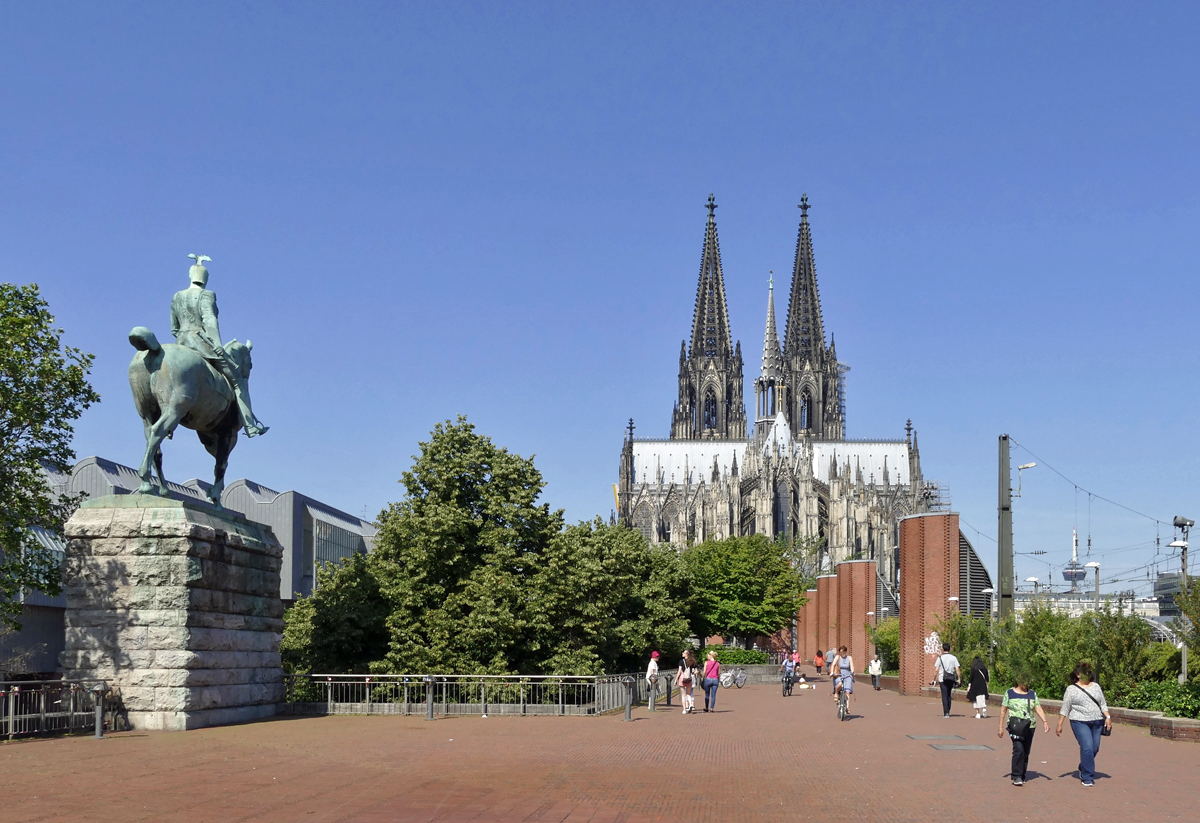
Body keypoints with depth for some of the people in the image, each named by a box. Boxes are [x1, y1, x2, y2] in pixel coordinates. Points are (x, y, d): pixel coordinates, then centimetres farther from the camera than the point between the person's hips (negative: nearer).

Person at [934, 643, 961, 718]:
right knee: (948, 695, 17)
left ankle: (946, 713, -10)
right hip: (951, 679, 3)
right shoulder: (953, 658, 3)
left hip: (942, 679, -3)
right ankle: (948, 711, 22)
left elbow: (936, 669, -7)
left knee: (944, 696, -2)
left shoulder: (940, 658, -5)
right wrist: (959, 678, 3)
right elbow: (957, 669, -2)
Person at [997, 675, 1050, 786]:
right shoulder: (1009, 693, 4)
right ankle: (1016, 777, -13)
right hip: (1015, 726, -3)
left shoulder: (1032, 694, 11)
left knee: (1026, 752, 5)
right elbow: (1003, 710, 7)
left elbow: (1038, 708, 3)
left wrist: (1045, 721, -12)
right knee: (1018, 750, -17)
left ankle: (1022, 777, 17)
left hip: (1029, 727, 3)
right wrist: (1001, 727, 3)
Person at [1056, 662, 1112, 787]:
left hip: (1097, 722, 5)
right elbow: (1065, 708, 1)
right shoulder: (1071, 689, 0)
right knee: (1087, 748, -14)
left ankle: (1083, 769, 31)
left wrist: (1108, 717, 1)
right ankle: (1087, 777, -5)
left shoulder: (1096, 686, 13)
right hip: (1080, 722, -5)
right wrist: (1059, 725, -1)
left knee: (1095, 748, 6)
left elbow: (1103, 704, 15)